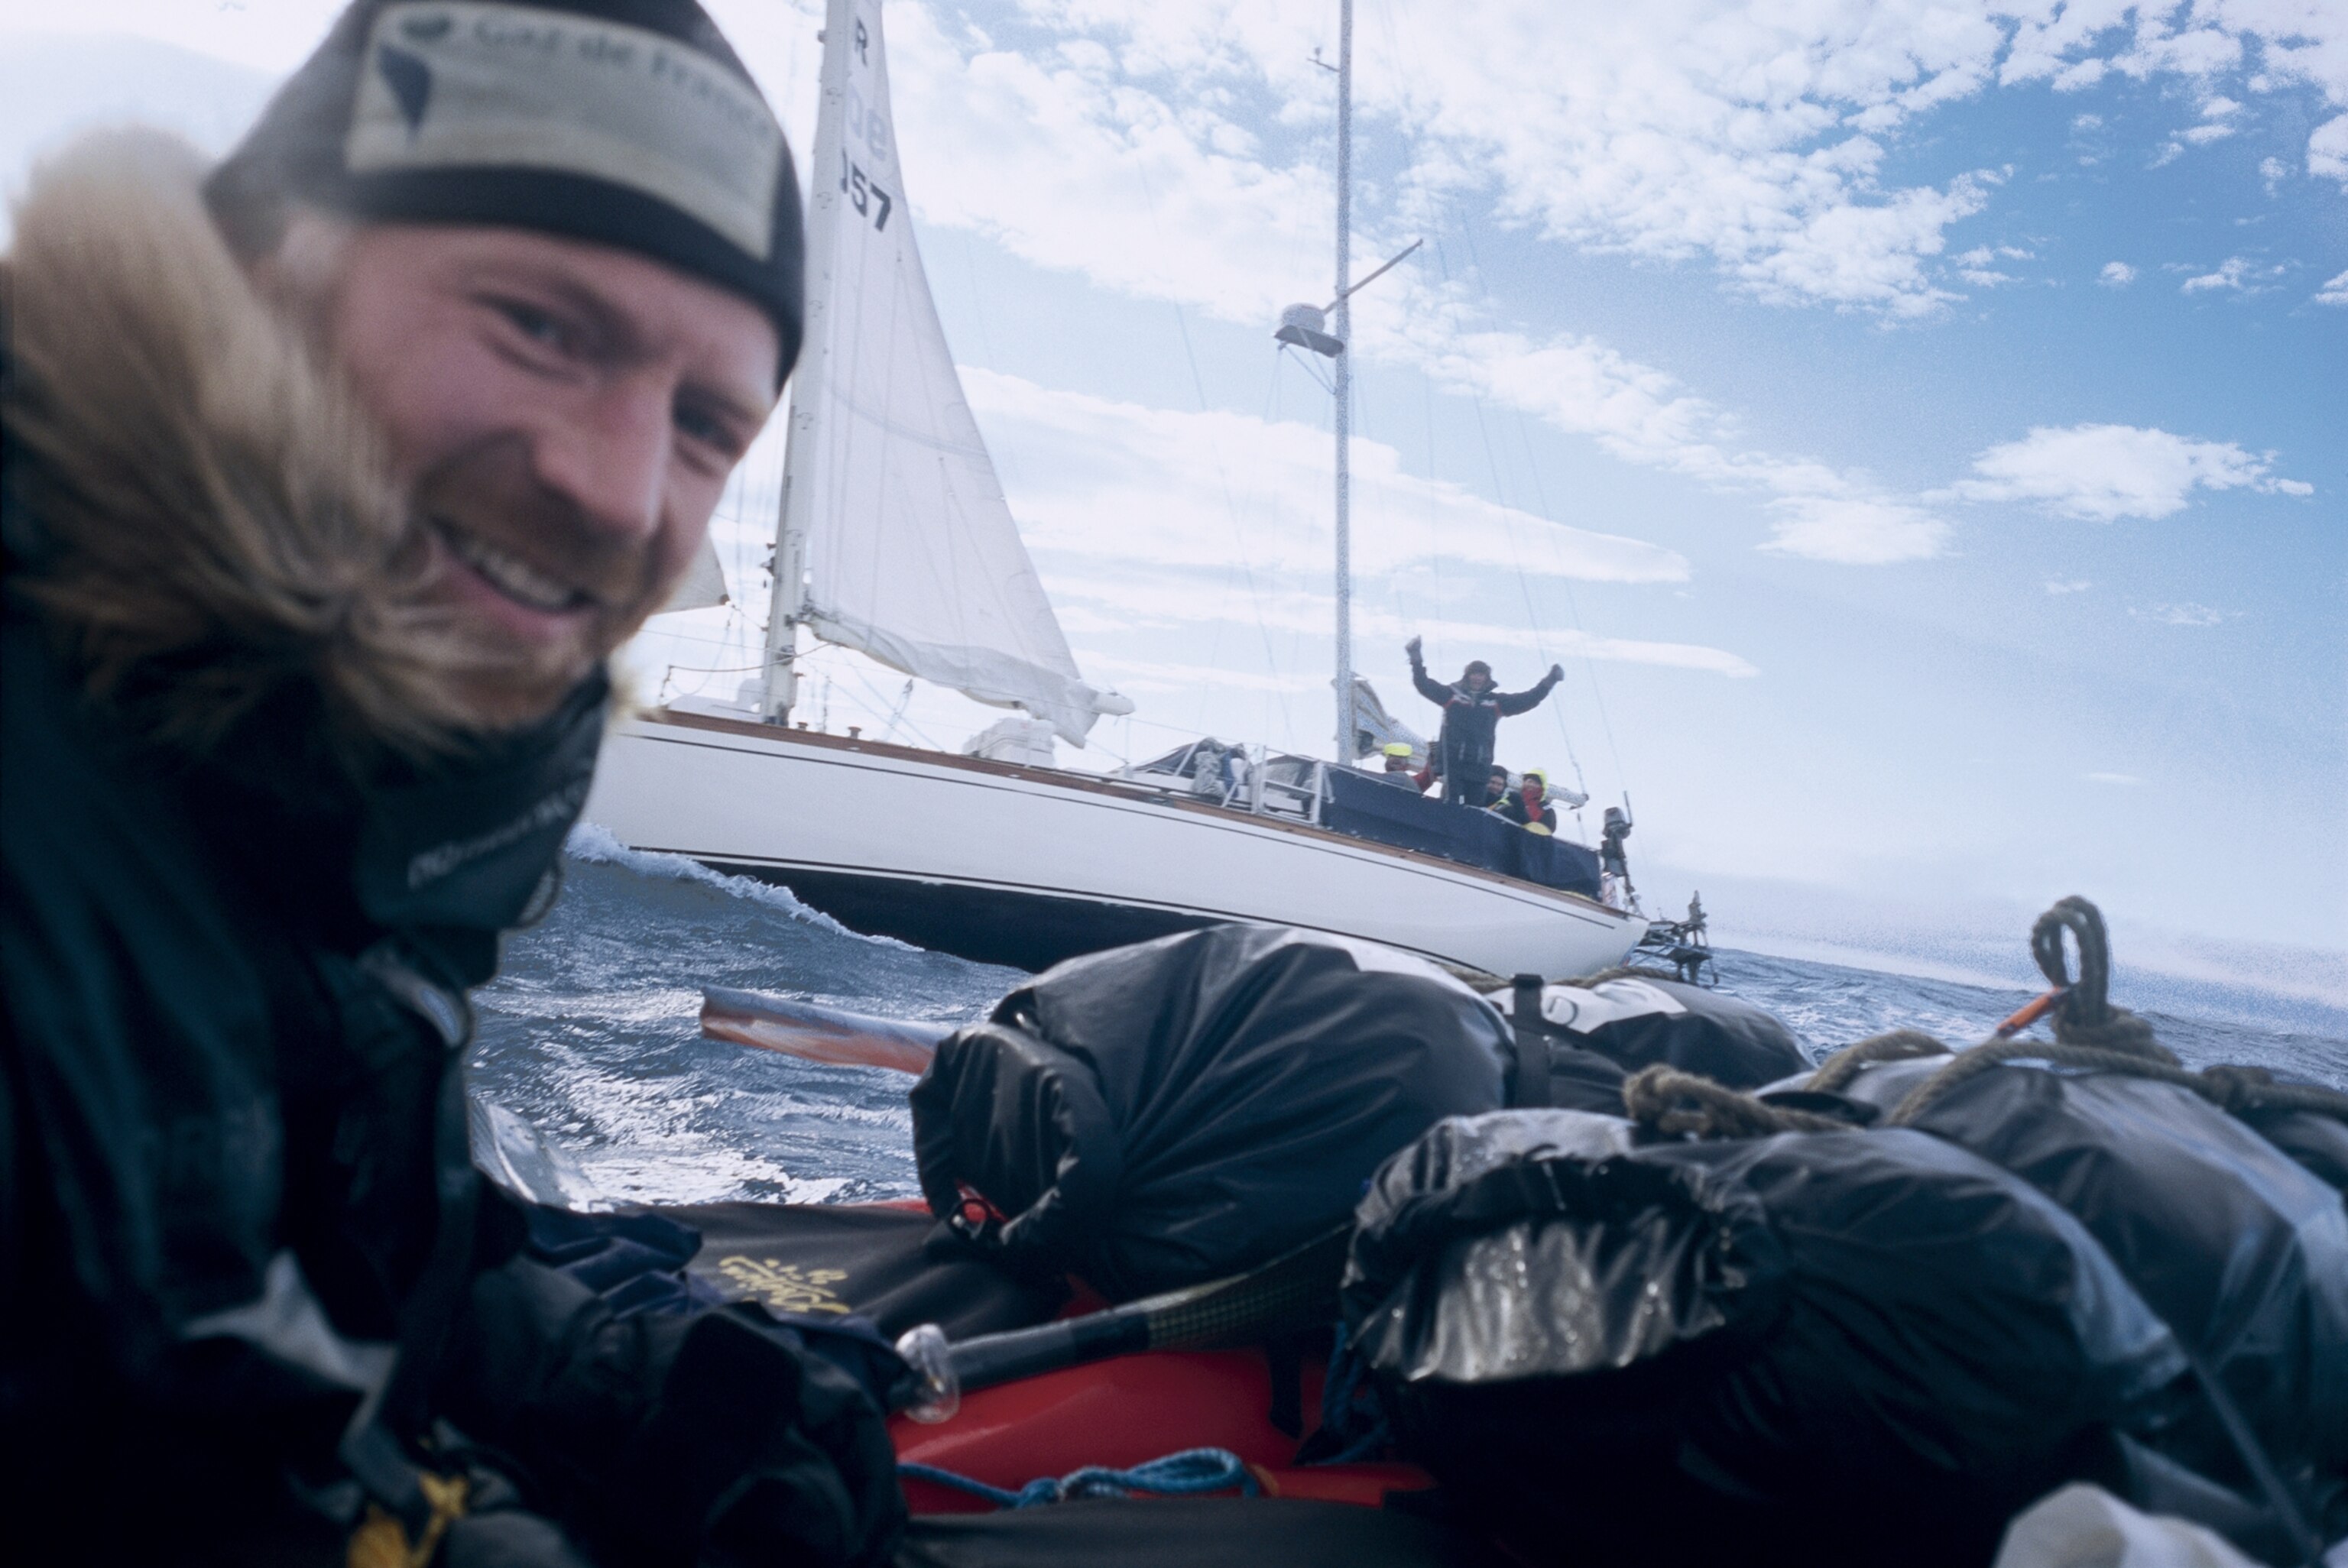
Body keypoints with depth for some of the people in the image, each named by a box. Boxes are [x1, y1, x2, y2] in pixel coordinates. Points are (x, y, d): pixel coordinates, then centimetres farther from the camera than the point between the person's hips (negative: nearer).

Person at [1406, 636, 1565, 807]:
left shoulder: (1496, 702, 13)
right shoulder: (1451, 694, 9)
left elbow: (1528, 699, 12)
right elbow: (1424, 685, 5)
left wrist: (1549, 681, 5)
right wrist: (1416, 659, -4)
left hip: (1479, 764, 3)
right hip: (1451, 761, -2)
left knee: (1475, 806, 5)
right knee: (1451, 805, -8)